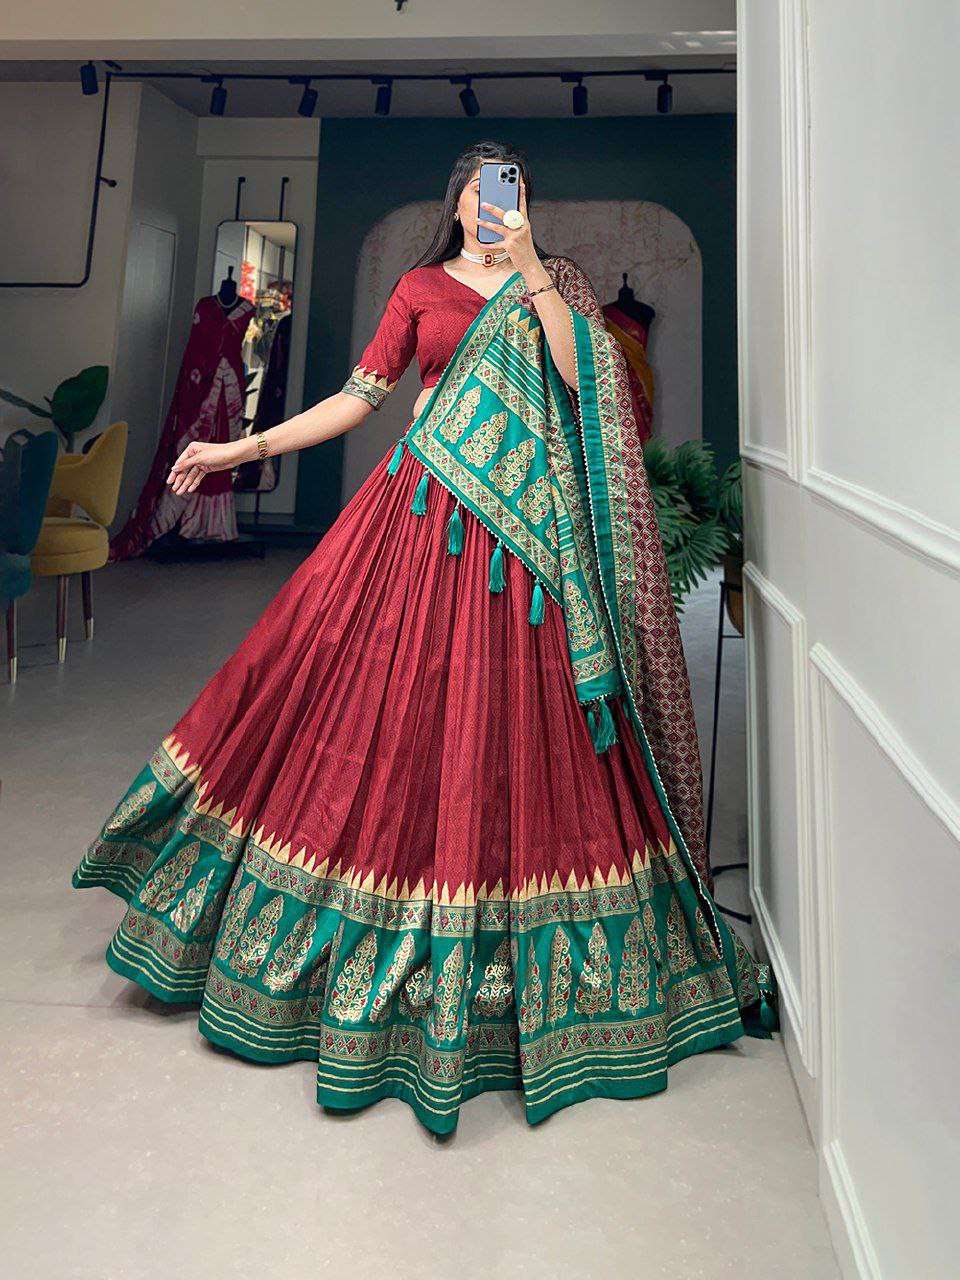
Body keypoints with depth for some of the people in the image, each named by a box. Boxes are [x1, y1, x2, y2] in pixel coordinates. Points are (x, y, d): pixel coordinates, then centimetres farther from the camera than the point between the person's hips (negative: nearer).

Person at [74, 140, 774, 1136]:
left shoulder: (553, 283, 15)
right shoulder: (421, 286, 15)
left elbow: (580, 374, -4)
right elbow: (360, 395, 10)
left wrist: (531, 270, -9)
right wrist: (245, 447, 5)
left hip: (521, 522, 0)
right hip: (424, 506, 1)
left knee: (513, 724, -1)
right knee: (383, 697, 1)